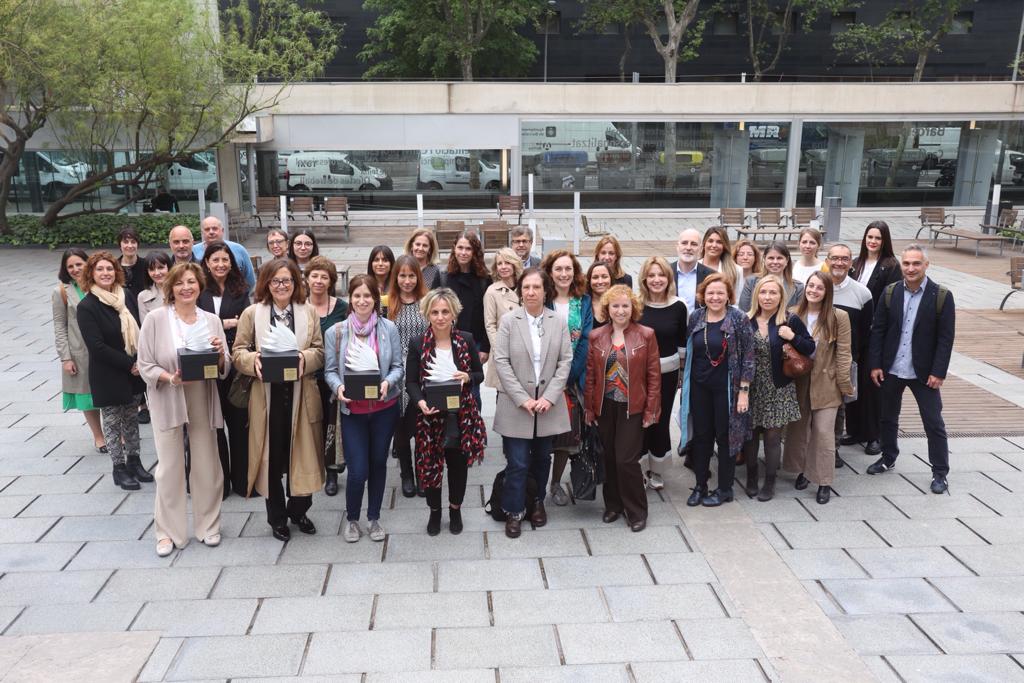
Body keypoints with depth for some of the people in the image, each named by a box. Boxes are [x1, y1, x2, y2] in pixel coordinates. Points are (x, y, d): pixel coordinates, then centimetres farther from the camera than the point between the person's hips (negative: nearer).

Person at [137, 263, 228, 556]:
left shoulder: (212, 320, 3)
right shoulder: (155, 319, -6)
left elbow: (223, 369, 6)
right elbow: (145, 365, -6)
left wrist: (220, 353, -16)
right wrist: (171, 378, -22)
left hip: (203, 402, 3)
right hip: (168, 402, -2)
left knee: (206, 465, 10)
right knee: (170, 468, 4)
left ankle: (208, 525, 27)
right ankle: (168, 531, 20)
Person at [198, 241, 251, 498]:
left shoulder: (240, 290, 7)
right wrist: (225, 324, -9)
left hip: (235, 364, 1)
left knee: (239, 421, 6)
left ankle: (242, 479, 17)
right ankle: (219, 481, 17)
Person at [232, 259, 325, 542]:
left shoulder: (309, 312, 6)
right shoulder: (252, 313, 2)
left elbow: (320, 352, 4)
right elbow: (238, 351, 2)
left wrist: (305, 357, -17)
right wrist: (253, 360, -19)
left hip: (300, 396, 1)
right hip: (267, 396, -1)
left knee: (300, 453, 8)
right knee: (272, 455, 6)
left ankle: (298, 510, 28)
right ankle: (277, 516, 23)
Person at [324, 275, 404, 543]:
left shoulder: (389, 328, -5)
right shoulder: (336, 332, -5)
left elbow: (398, 366, -1)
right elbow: (330, 370, 0)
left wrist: (387, 382, -20)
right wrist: (338, 387, -20)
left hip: (384, 408, 1)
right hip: (352, 409, -1)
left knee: (378, 463, 13)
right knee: (357, 470, -4)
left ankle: (374, 517, 32)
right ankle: (352, 519, 23)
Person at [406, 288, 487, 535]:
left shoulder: (466, 340, 0)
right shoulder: (417, 344, -4)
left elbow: (480, 374, 6)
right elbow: (411, 381, -3)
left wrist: (467, 377, -17)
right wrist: (420, 402, -22)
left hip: (461, 415, 1)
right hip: (431, 414, -1)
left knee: (458, 464, 11)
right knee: (430, 464, 9)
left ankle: (455, 509, 34)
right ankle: (435, 511, 31)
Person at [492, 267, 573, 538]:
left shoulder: (559, 322, 1)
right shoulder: (508, 321, -5)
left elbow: (566, 361, -1)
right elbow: (501, 362, -8)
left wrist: (549, 397, -11)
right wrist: (522, 399, -14)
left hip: (548, 405, 2)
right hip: (516, 405, -2)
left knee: (542, 458, 16)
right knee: (517, 463, -1)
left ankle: (537, 502, 36)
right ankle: (514, 511, 15)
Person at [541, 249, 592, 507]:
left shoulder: (583, 302, 5)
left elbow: (586, 340, -2)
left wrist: (571, 375, -10)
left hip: (573, 377, 2)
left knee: (567, 430, 5)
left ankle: (556, 482, 20)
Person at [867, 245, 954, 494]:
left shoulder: (942, 296, -8)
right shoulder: (890, 293, -1)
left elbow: (946, 338, -8)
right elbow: (878, 330, 2)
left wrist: (938, 372, -12)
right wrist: (875, 364, -3)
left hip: (924, 372, -3)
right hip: (891, 369, 3)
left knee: (934, 423, 3)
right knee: (888, 417, 17)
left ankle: (940, 472, 15)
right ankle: (888, 458, 36)